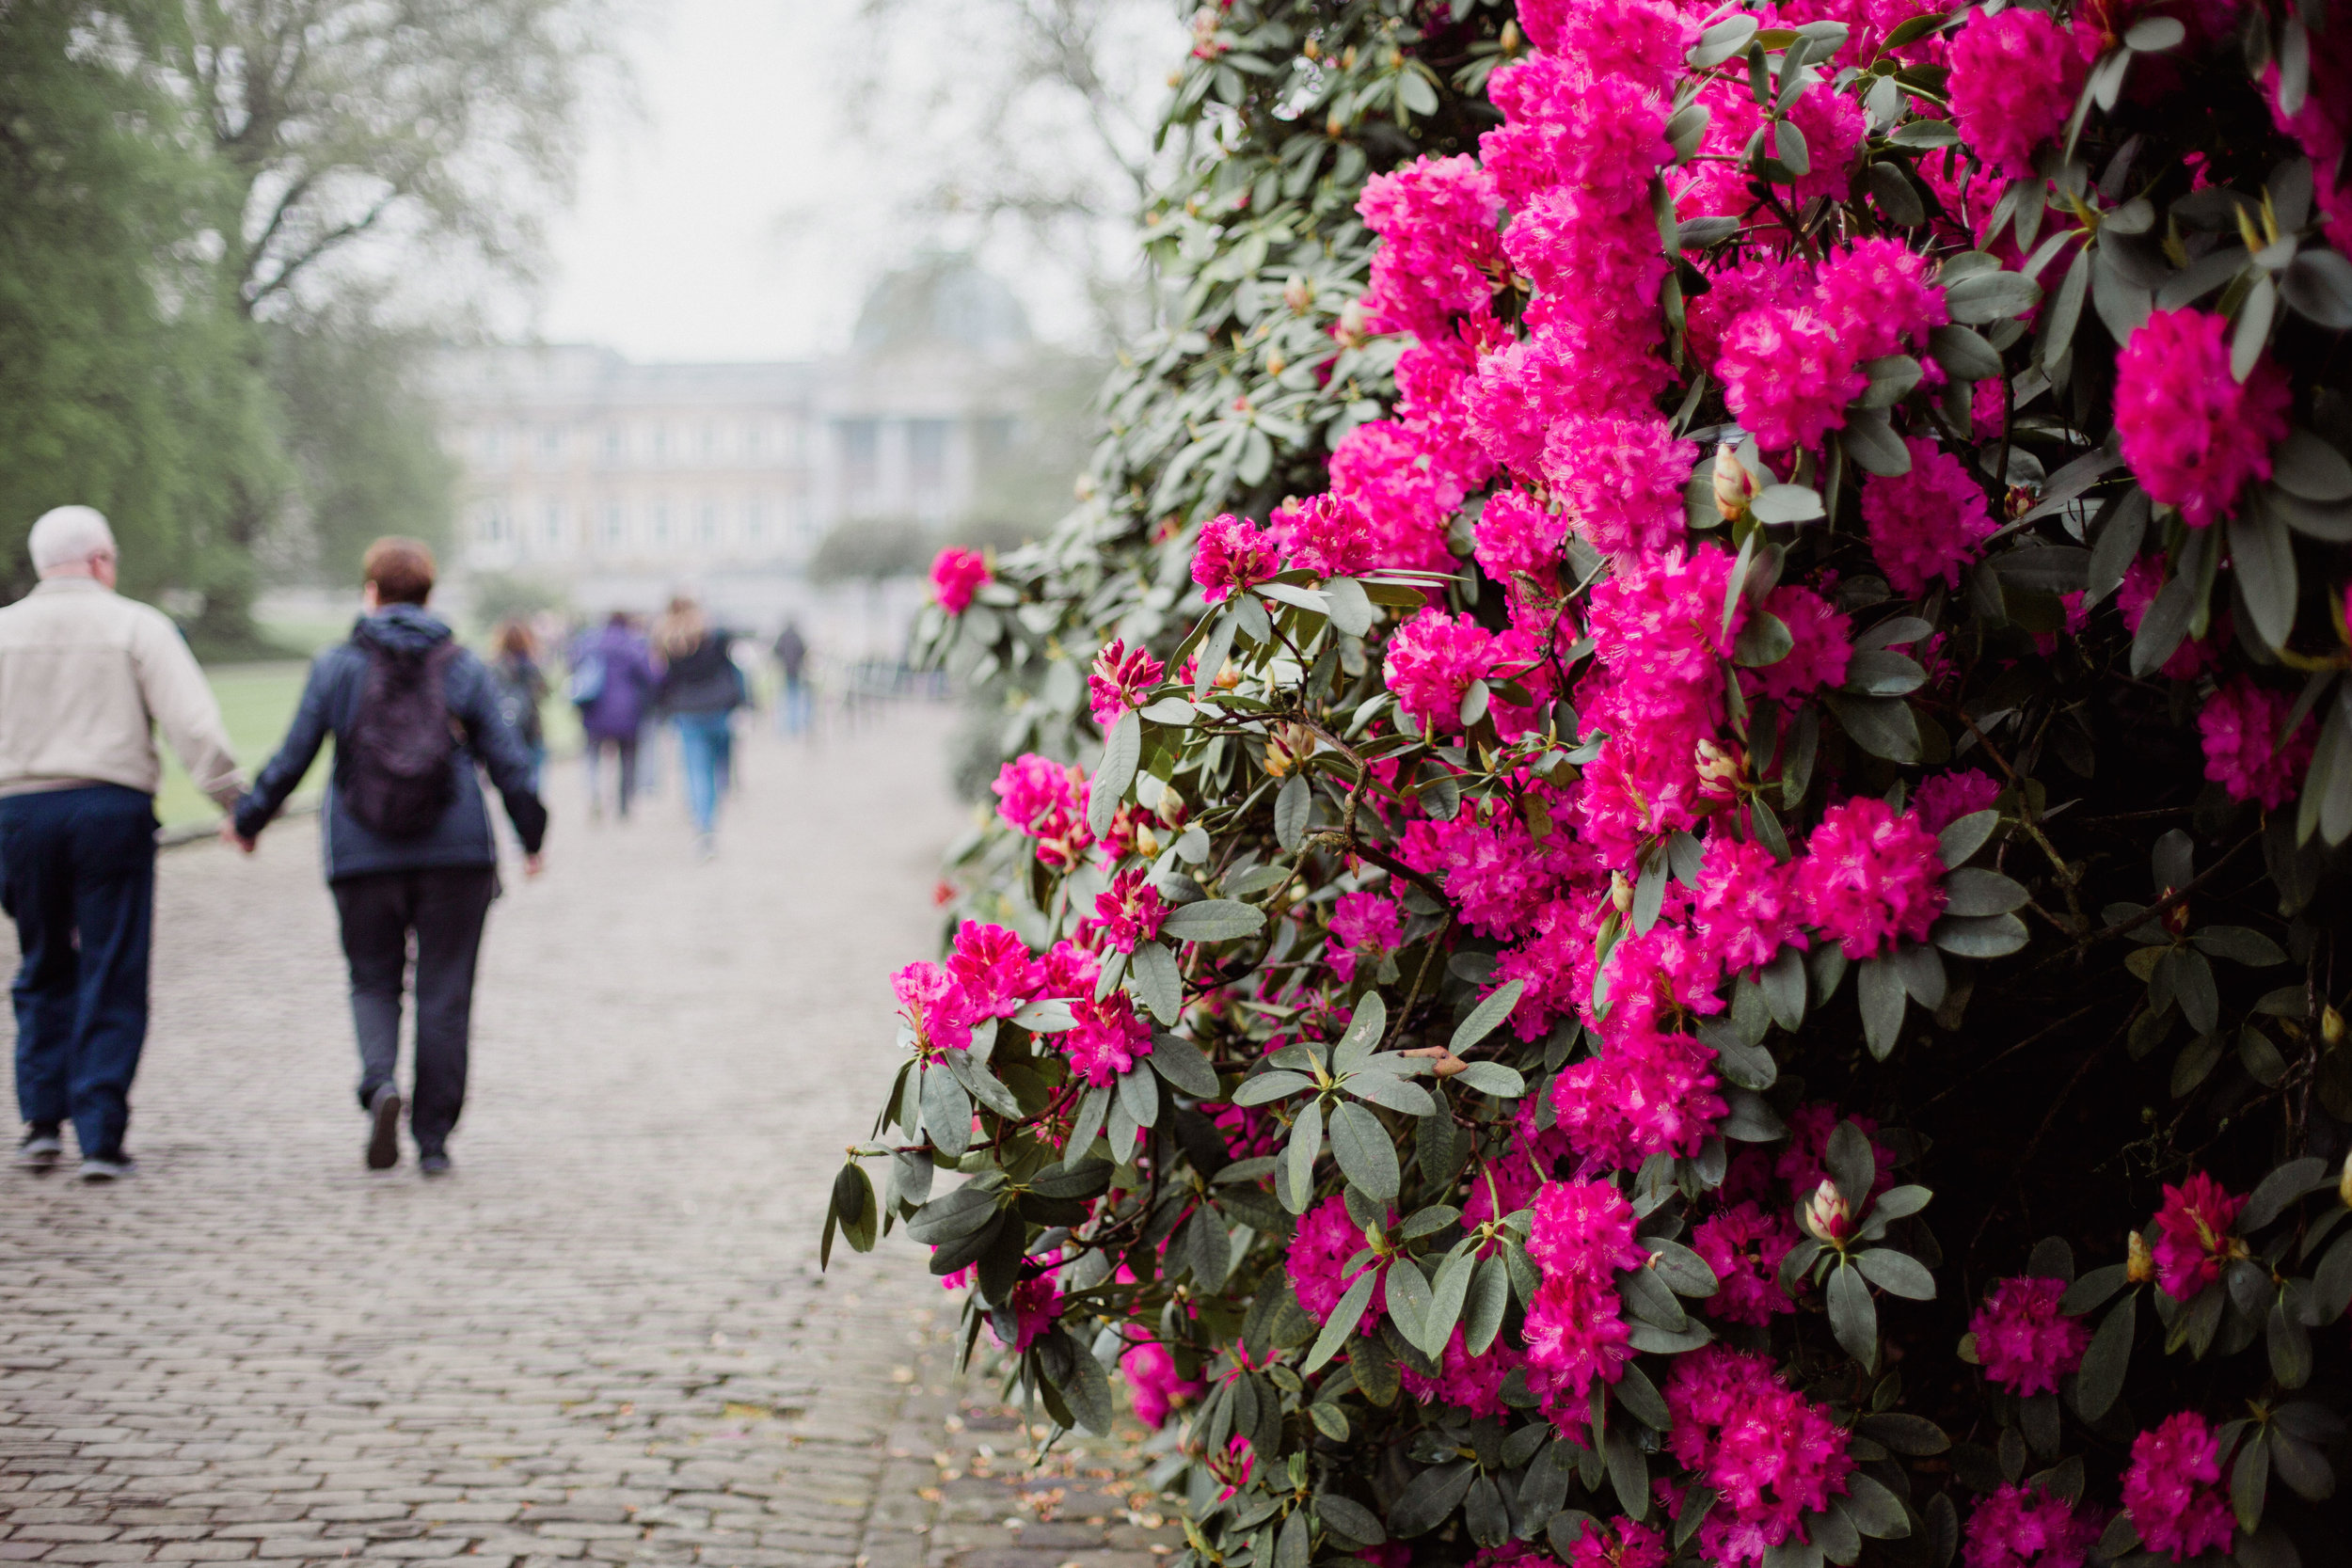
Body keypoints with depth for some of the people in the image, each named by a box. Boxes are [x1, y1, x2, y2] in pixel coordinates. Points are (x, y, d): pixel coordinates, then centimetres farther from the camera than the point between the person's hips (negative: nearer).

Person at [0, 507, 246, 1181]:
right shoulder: (137, 625, 1)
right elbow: (193, 723, -9)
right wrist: (235, 803, -7)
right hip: (112, 807, -3)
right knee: (111, 981, 1)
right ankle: (101, 1139, -3)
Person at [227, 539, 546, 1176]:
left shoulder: (336, 666, 0)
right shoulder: (463, 668, 3)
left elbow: (293, 757, 2)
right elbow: (507, 760, 5)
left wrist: (247, 819, 17)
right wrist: (530, 837, 17)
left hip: (364, 856, 0)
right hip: (456, 855, 0)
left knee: (373, 981, 13)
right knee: (444, 991, 6)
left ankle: (380, 1082, -15)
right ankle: (433, 1138, 6)